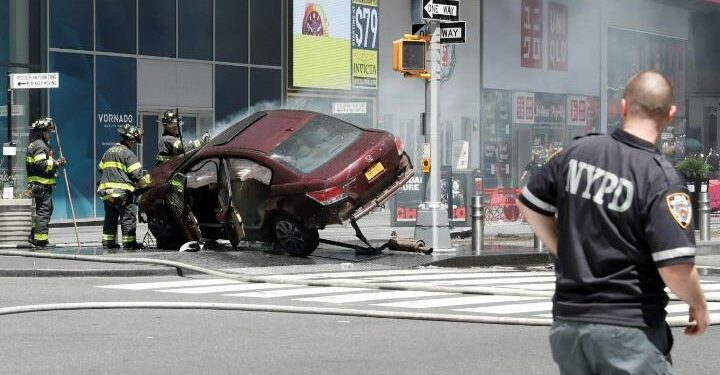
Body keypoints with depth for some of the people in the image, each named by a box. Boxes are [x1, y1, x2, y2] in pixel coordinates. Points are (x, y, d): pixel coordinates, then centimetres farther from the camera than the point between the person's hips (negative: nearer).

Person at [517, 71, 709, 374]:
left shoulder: (576, 152, 0)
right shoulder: (662, 179, -15)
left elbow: (530, 204, 14)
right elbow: (676, 269, -20)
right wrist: (699, 305, 0)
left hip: (567, 322, 5)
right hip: (630, 327, -5)